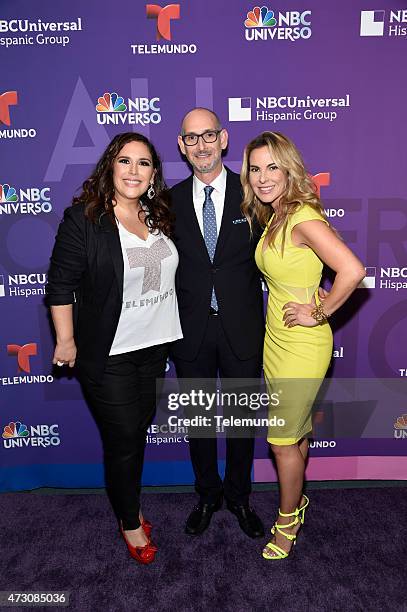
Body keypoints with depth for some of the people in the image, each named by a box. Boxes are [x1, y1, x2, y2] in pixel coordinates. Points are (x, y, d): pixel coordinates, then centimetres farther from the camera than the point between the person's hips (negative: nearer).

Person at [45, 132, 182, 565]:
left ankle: (129, 504, 43)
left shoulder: (160, 217, 5)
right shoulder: (83, 219, -14)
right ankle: (130, 523, 31)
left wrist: (168, 331, 15)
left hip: (154, 346, 6)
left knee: (139, 430, 19)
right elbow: (60, 286, -12)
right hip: (108, 354, -6)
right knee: (123, 439, 6)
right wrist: (66, 341, -10)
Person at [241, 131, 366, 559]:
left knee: (283, 441, 6)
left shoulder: (303, 218, -21)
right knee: (294, 432, 22)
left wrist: (319, 313, -21)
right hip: (275, 338, 8)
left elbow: (352, 270, -31)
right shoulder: (271, 217, 7)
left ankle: (288, 519, 30)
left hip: (302, 345, -8)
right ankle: (296, 500, 43)